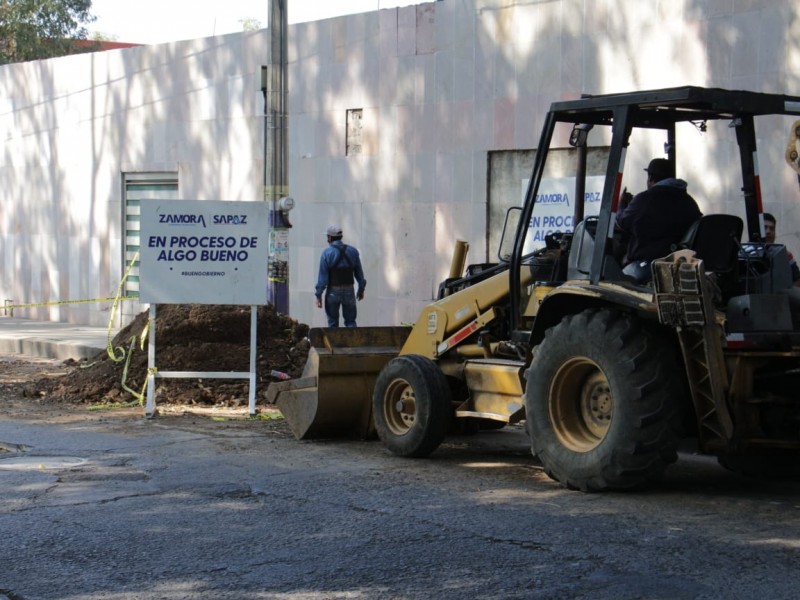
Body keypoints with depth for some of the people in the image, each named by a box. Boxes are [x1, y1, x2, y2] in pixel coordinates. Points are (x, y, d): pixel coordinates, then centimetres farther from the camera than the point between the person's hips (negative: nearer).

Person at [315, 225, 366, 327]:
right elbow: (359, 272, 10)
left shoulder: (327, 253, -7)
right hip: (349, 291, 3)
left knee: (333, 322, 7)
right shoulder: (352, 251, 5)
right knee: (350, 321, 8)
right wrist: (361, 289, 21)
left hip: (333, 291, -3)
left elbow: (323, 276, -9)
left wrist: (319, 295, -6)